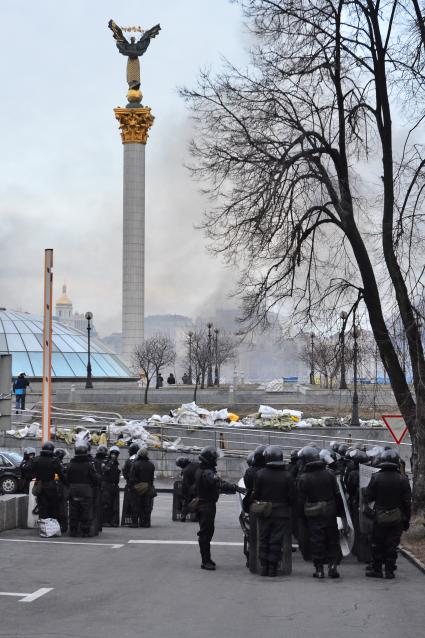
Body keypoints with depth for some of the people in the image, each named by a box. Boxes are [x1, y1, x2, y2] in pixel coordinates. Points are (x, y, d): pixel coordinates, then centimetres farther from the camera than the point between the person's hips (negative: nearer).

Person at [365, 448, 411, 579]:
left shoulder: (376, 478, -8)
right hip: (397, 519, 1)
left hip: (380, 518, 0)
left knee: (377, 545, 11)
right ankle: (390, 571, 9)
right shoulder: (402, 480, -6)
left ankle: (376, 569, 15)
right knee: (392, 545, 8)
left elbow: (368, 497, -6)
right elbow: (407, 502, -3)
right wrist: (406, 520, 6)